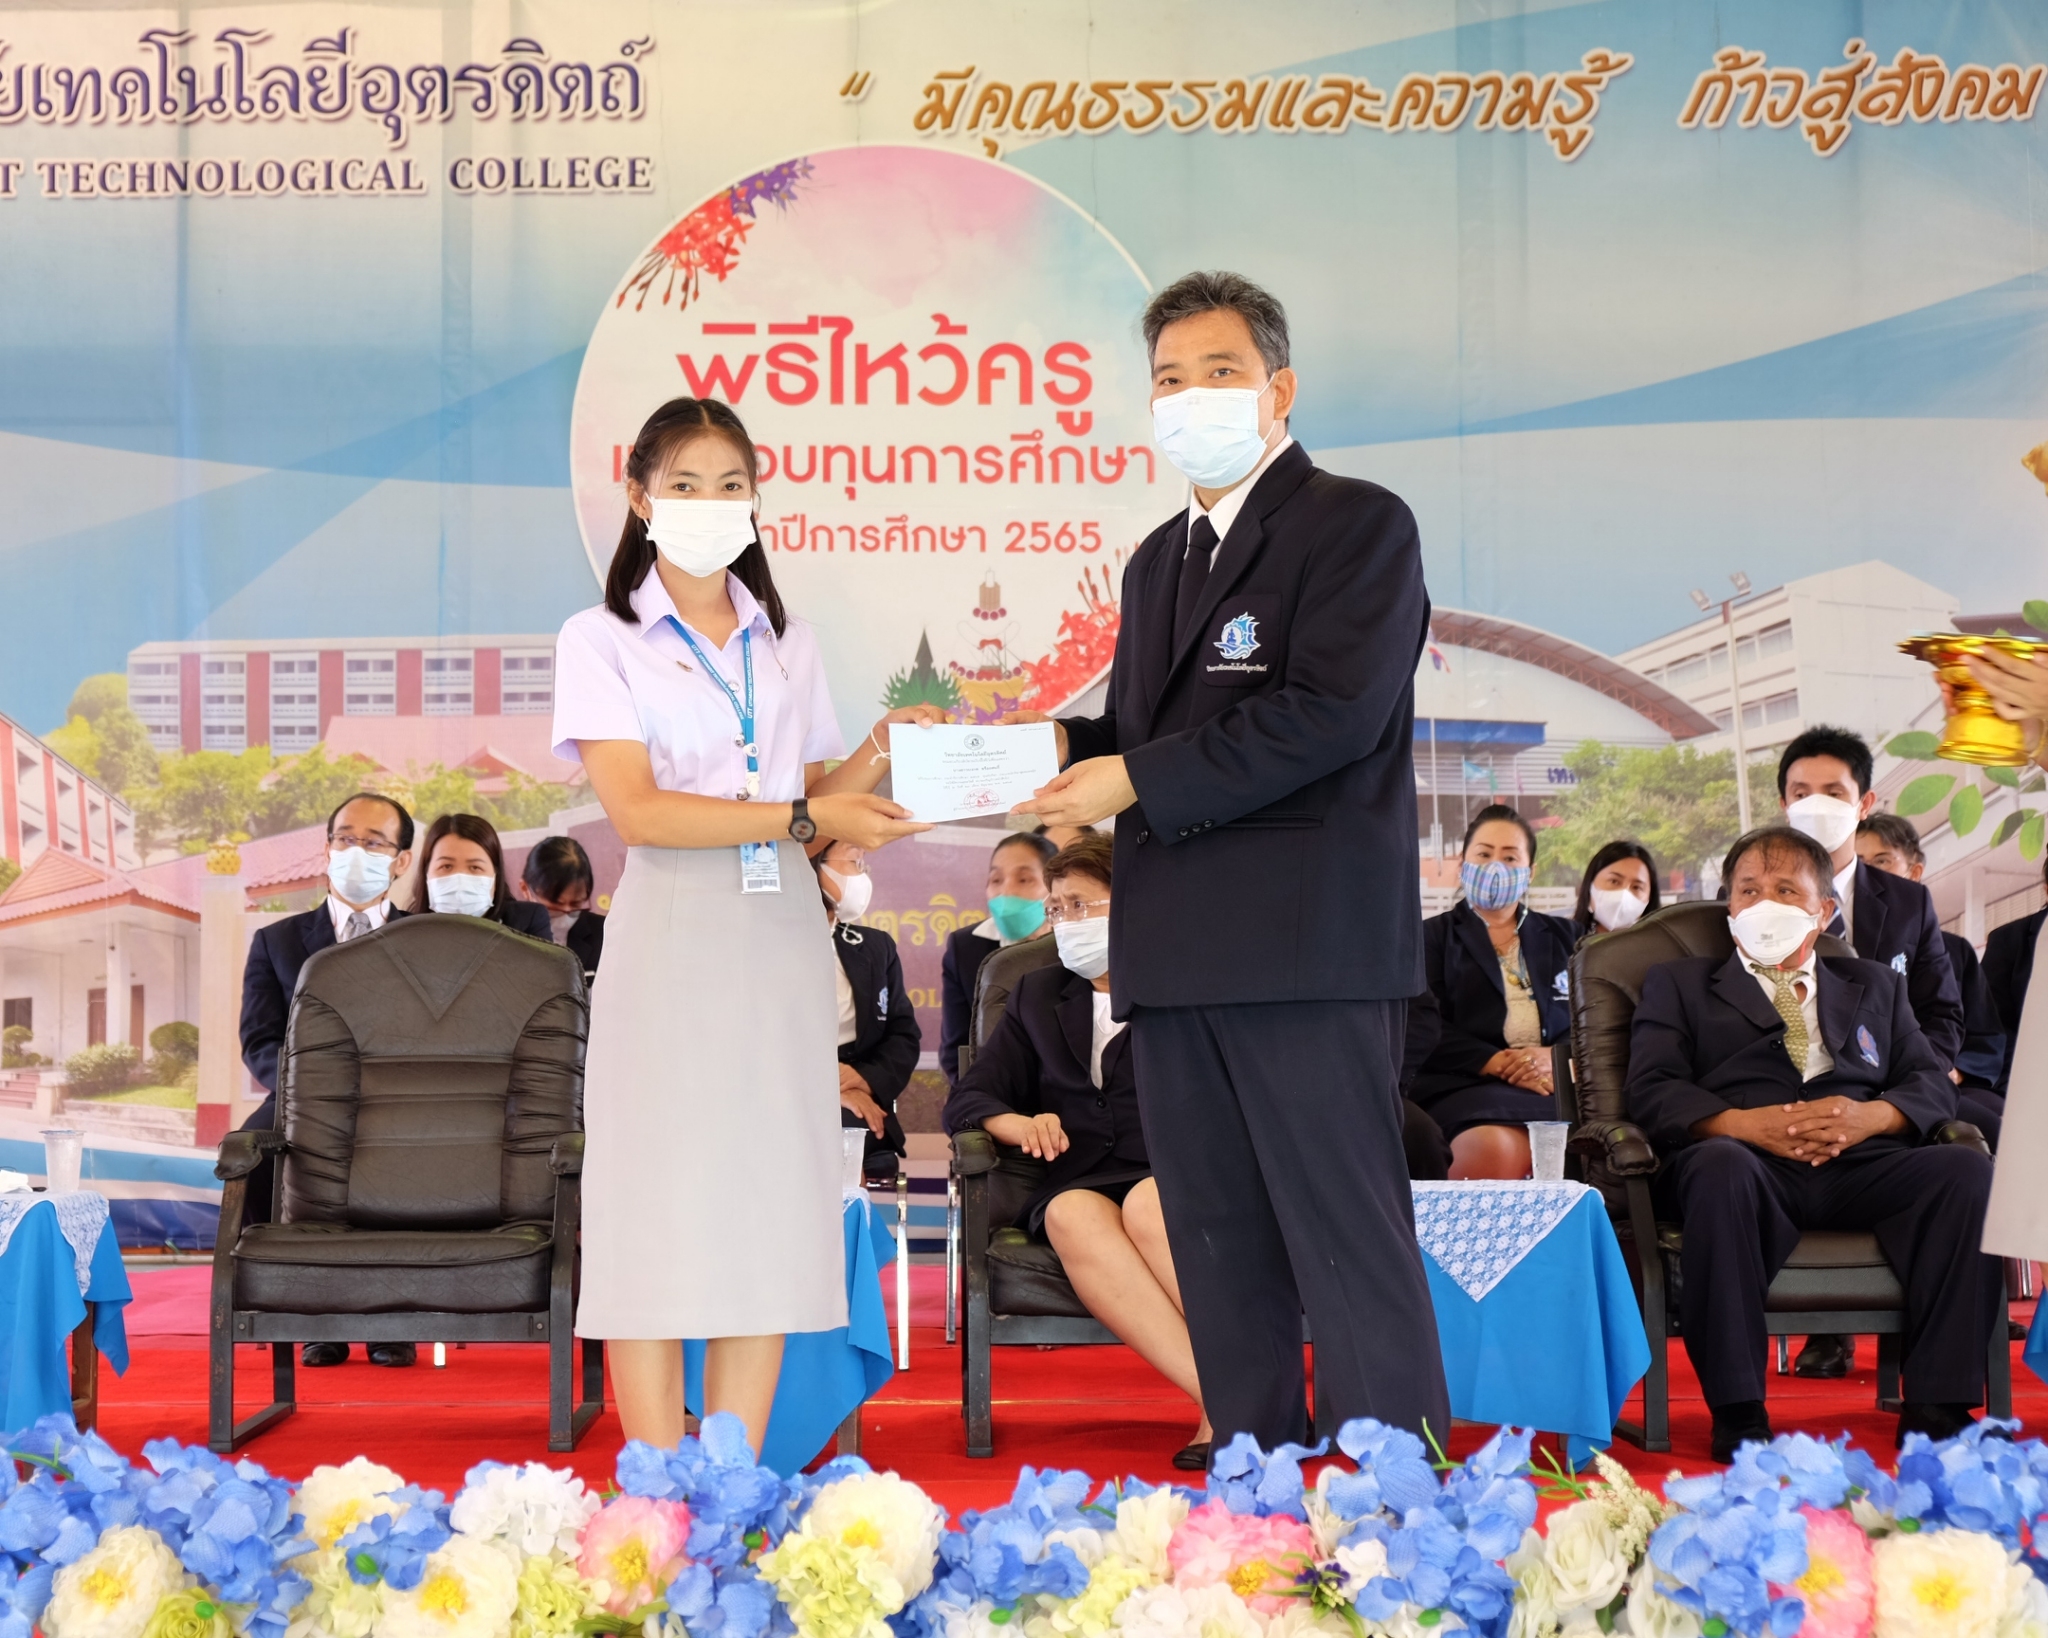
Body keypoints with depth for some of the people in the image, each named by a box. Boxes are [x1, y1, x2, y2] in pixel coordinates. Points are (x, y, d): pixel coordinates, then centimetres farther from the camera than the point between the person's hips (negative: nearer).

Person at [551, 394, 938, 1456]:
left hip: (779, 943, 5)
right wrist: (805, 817, -17)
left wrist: (873, 759, -1)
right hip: (670, 942, -5)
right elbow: (638, 811, -10)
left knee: (768, 1212, 2)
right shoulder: (602, 640, 2)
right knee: (660, 1212, -7)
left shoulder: (784, 643, 19)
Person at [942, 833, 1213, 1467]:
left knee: (1146, 1206, -38)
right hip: (1080, 1180, 2)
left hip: (1174, 1175, -2)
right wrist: (1020, 1124, -5)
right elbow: (967, 1100, 15)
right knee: (1074, 1217, -34)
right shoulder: (1035, 995, 24)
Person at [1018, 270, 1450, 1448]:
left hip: (1308, 948, -8)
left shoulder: (1358, 525, -2)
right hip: (1176, 953, 8)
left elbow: (1332, 713, -15)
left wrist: (1134, 779, -13)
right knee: (1219, 1255, 9)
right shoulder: (1160, 561, 24)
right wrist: (1068, 747, 1)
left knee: (1350, 1243, -9)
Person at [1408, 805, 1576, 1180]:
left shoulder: (1562, 937, 28)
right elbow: (1426, 1025, 3)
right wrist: (1499, 1063, -11)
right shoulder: (1434, 936, 19)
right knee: (1495, 1150, -40)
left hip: (1558, 1083, 2)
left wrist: (1557, 1056, -8)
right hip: (1472, 1085, -2)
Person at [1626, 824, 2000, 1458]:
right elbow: (1651, 1091, 7)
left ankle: (1938, 1406, -28)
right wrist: (1744, 1124, -13)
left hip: (1861, 1166, 3)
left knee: (1967, 1169, -27)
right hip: (1752, 1161, -3)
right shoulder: (1679, 985, 23)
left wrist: (1872, 1115, -6)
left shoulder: (1875, 985, 31)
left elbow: (1933, 1084, 18)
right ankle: (1737, 1413, -37)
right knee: (1718, 1167, -39)